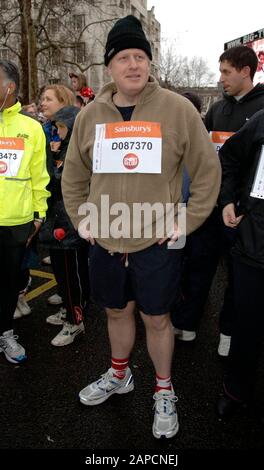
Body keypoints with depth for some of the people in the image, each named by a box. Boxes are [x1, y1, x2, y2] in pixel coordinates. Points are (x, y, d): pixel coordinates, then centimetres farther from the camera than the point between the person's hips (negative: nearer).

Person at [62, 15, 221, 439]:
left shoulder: (177, 110, -7)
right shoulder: (90, 115, 4)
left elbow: (208, 173, -2)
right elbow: (73, 177, 15)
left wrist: (185, 224, -5)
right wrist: (81, 220, 8)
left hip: (156, 243, -3)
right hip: (105, 243, 4)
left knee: (156, 319, 11)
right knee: (117, 312, 20)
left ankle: (164, 391, 36)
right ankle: (119, 375, 47)